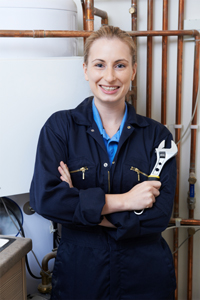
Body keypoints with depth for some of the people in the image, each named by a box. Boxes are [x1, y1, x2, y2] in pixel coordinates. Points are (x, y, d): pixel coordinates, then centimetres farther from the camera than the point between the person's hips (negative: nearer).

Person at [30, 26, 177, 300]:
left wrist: (78, 204, -16)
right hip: (78, 275, 0)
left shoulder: (157, 136, -3)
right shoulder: (60, 126, -5)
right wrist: (123, 201, -18)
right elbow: (43, 198, -18)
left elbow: (159, 215, -12)